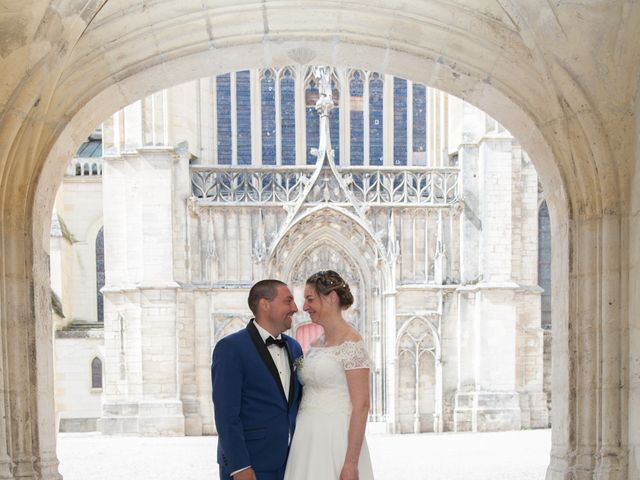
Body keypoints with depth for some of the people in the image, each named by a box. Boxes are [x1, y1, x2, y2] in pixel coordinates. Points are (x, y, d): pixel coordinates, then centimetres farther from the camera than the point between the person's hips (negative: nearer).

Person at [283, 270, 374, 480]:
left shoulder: (351, 342, -13)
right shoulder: (315, 344, 11)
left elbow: (361, 405, -17)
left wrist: (351, 463, -20)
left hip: (335, 439, -7)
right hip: (309, 439, 8)